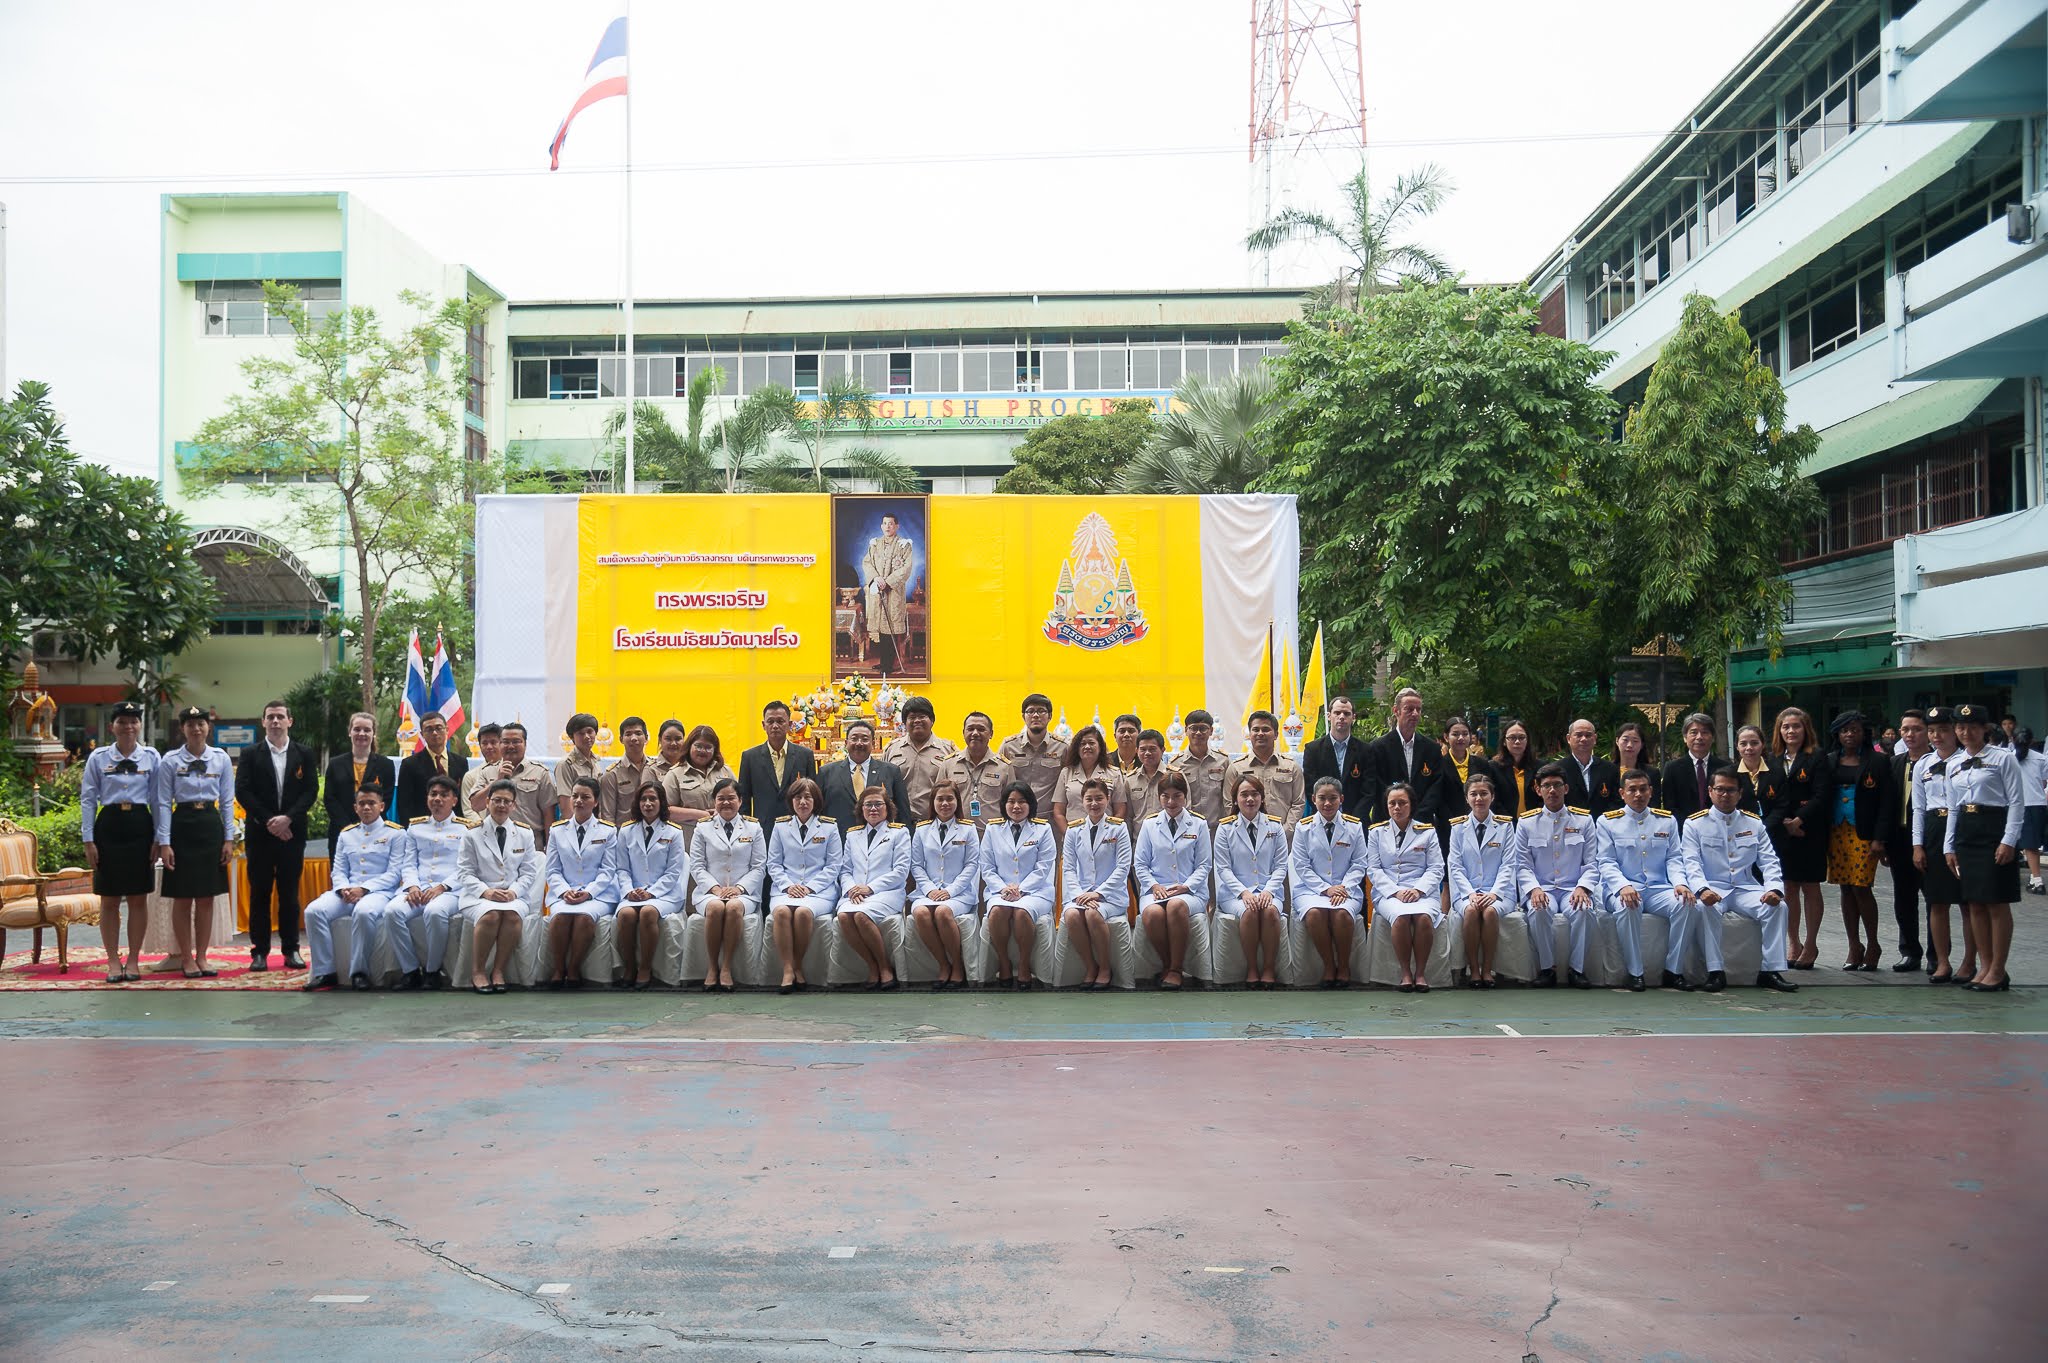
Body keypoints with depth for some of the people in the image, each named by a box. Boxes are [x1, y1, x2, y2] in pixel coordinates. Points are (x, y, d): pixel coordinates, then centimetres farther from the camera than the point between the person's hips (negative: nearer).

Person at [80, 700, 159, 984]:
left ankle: (133, 960, 14)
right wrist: (88, 840, -2)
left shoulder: (152, 757, 3)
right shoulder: (98, 757, 2)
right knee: (109, 899, 5)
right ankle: (113, 962, 13)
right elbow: (88, 800, 2)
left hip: (140, 827, 0)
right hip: (109, 825, 0)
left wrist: (158, 838, 0)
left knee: (138, 898, 5)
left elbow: (158, 800, 4)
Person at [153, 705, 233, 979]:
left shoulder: (221, 759, 4)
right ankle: (187, 959, 12)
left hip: (211, 826, 2)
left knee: (207, 897, 6)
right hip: (182, 826, -2)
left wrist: (228, 838, 2)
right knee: (182, 897, 3)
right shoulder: (170, 761, -2)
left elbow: (227, 801, 6)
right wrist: (164, 842, -9)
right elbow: (163, 803, -3)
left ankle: (202, 957, 15)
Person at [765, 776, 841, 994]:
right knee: (781, 911, -34)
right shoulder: (780, 826, 16)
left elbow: (833, 866, 6)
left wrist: (810, 887, -7)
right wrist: (788, 886, -5)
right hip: (785, 889, 2)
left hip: (819, 890, -2)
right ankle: (787, 969, -29)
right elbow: (773, 864, 13)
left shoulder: (829, 827, 10)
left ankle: (798, 965, -17)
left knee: (803, 912, -35)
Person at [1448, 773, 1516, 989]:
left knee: (1490, 911, -34)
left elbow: (1508, 865, 0)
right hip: (1466, 891, 1)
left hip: (1497, 891, 0)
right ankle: (1472, 969, -22)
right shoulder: (1458, 827, 8)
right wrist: (1470, 894, -12)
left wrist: (1494, 893, -14)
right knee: (1471, 911, -33)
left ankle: (1487, 970, -21)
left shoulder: (1505, 825, 7)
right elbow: (1455, 866, 3)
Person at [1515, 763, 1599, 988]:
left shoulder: (1583, 820, 10)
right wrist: (1533, 889, -15)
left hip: (1573, 888, 0)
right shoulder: (1526, 823, 8)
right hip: (1541, 887, 0)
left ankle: (1577, 969, -21)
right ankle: (1547, 968, -19)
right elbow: (1523, 865, 4)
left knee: (1582, 909, -34)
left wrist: (1582, 887, -13)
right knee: (1538, 910, -34)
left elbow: (1592, 863, 6)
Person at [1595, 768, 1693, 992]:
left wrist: (1680, 883, -12)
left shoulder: (1667, 820, 16)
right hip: (1621, 890, -3)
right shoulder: (1608, 822, 7)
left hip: (1659, 889, 3)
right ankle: (1634, 973, -26)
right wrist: (1623, 886, -21)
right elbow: (1606, 862, -1)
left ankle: (1673, 972, -17)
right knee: (1627, 906, -37)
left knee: (1685, 903, -28)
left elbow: (1674, 859, 10)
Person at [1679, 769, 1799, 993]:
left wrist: (1774, 888, -14)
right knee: (1706, 908, -35)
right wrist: (1702, 889, -26)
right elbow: (1692, 863, -6)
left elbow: (1769, 861, 7)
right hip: (1713, 888, -3)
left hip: (1746, 888, 3)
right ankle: (1715, 971, -29)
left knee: (1778, 906, -24)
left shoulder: (1754, 823, 13)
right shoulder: (1695, 824, 4)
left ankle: (1772, 971, -19)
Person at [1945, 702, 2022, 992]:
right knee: (1974, 904, 6)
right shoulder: (1954, 765, 13)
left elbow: (2017, 801, -8)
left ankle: (1998, 970, 3)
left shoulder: (2003, 758, -4)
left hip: (1994, 830, -6)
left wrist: (2009, 841, -15)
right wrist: (1949, 846, 12)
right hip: (1965, 834, 6)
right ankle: (1985, 967, 13)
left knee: (1997, 903, -3)